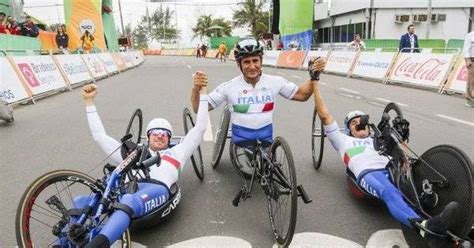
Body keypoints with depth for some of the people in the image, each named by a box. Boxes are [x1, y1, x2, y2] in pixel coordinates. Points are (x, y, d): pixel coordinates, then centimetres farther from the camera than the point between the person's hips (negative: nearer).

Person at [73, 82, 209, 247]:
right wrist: (89, 102, 40)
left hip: (157, 188, -4)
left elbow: (200, 128, 31)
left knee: (128, 202, -39)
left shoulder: (175, 152, 33)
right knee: (79, 203, -22)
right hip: (125, 189, 4)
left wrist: (202, 93, 30)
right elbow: (100, 137, 39)